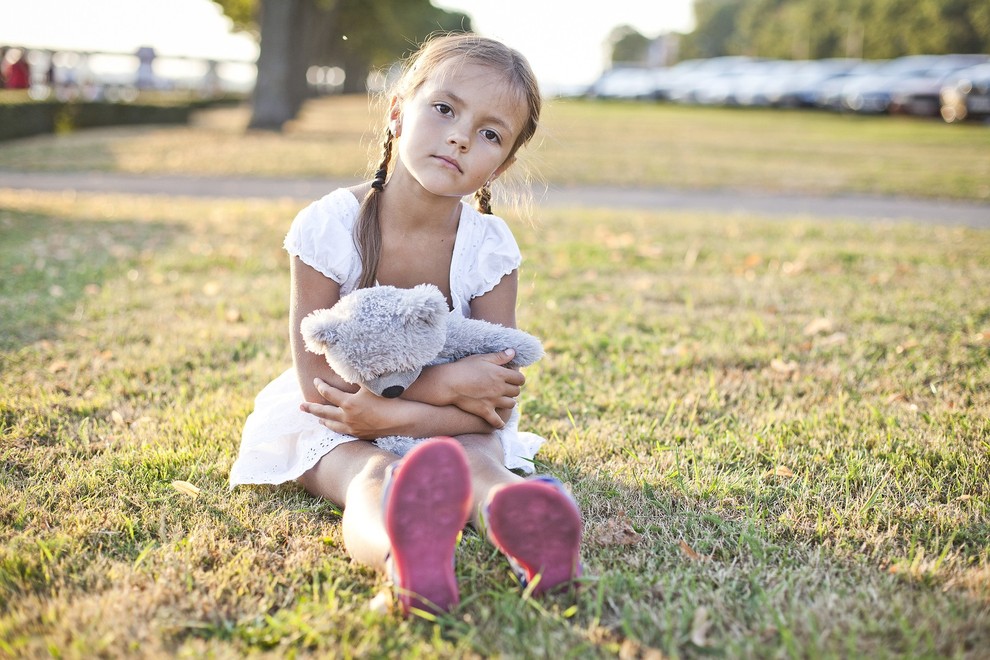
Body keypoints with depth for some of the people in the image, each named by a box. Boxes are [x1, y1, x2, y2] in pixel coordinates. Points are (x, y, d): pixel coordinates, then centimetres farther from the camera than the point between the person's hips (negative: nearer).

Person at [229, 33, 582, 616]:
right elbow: (318, 380, -18)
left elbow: (494, 405, -16)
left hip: (447, 422, 3)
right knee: (371, 477, -35)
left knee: (477, 458, -32)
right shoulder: (331, 226, -19)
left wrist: (391, 414, -32)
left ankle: (527, 530, -65)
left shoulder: (489, 248, -14)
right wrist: (441, 383, -27)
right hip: (334, 427, -2)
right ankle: (402, 552, -70)